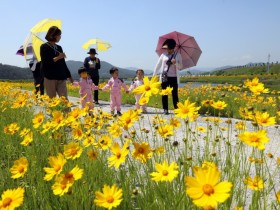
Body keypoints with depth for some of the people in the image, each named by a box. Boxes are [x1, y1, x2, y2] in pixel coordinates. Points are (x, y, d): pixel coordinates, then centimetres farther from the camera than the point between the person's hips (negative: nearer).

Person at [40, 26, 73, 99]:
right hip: (50, 77, -5)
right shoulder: (44, 47, -1)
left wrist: (69, 76, 16)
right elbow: (45, 63, -11)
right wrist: (58, 58, -14)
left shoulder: (59, 48, 15)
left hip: (61, 78, 5)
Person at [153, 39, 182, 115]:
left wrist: (175, 63, -17)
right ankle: (165, 109, 8)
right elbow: (158, 65, 10)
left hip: (173, 77, -1)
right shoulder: (163, 55, 5)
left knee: (175, 94, -2)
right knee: (164, 94, 2)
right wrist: (154, 75, 7)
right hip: (164, 77, 1)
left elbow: (180, 67, 3)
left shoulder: (177, 55, 4)